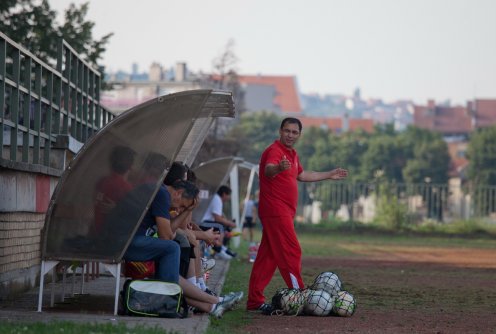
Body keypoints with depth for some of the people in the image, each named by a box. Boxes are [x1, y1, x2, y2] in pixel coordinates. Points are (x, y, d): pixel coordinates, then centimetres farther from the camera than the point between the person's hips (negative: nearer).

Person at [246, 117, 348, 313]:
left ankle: (255, 300, 11)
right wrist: (278, 168, -61)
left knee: (268, 255, 9)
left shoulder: (292, 154, 17)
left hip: (284, 212, 10)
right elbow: (268, 169, -38)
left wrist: (329, 175, 41)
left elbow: (302, 175, 35)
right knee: (291, 252, -10)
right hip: (276, 211, -10)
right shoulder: (275, 151, -15)